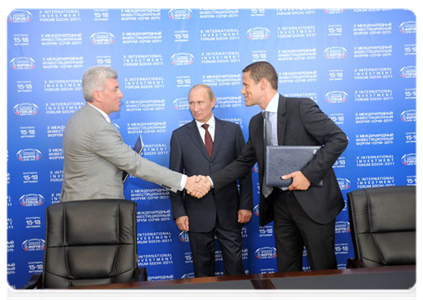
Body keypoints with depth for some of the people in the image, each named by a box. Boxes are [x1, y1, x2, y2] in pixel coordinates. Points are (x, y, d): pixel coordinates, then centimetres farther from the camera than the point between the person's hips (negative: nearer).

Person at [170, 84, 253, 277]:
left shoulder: (232, 130, 3)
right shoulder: (179, 136, 2)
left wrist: (246, 205, -1)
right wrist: (178, 212, -3)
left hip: (229, 210, 0)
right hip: (197, 212, 0)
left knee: (234, 264, 9)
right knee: (202, 267, 12)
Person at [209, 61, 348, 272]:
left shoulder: (301, 107, -10)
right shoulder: (255, 123, 11)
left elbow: (338, 139, -14)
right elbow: (243, 163, 13)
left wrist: (309, 173, -21)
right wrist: (210, 182, 1)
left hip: (313, 201, -6)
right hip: (280, 204, 6)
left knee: (323, 269, 7)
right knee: (286, 269, 14)